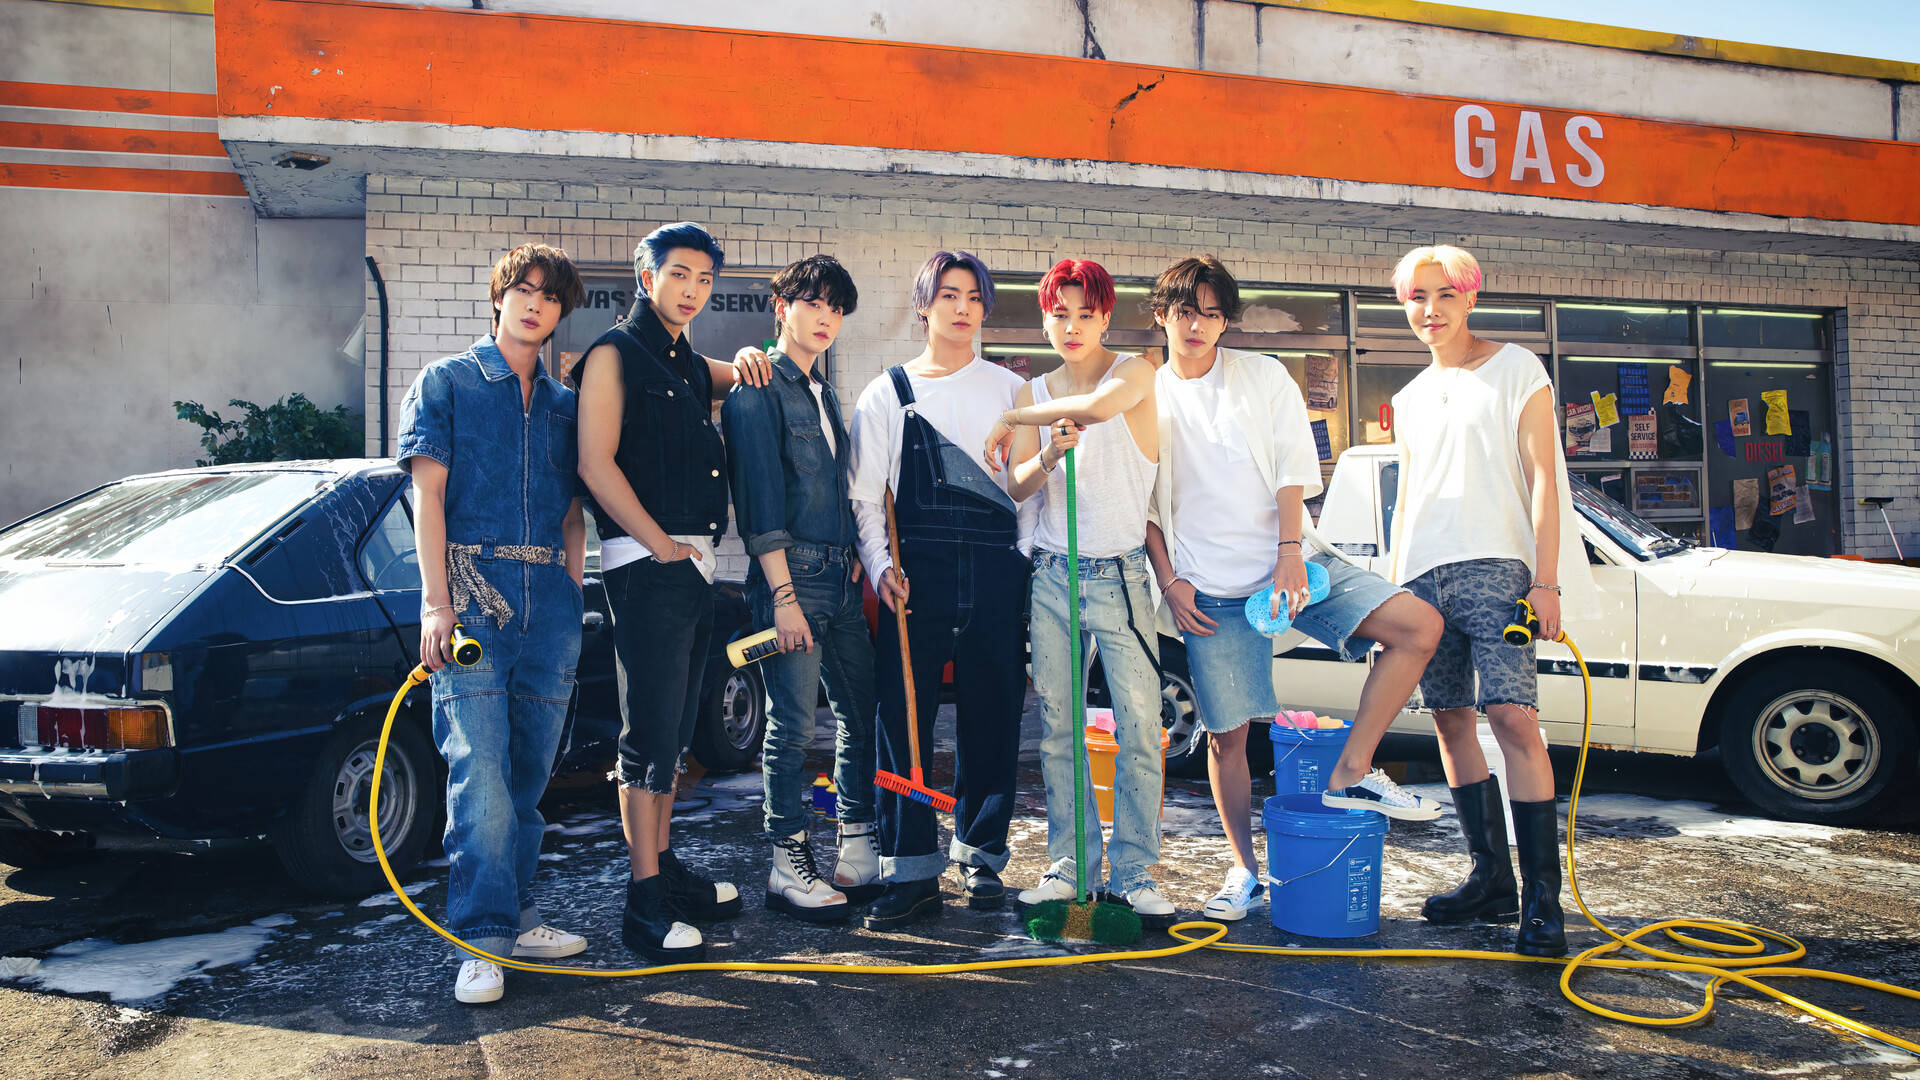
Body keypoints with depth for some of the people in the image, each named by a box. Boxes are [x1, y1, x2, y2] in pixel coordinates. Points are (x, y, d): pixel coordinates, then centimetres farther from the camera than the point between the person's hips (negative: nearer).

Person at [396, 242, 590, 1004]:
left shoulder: (564, 404, 18)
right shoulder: (445, 383, 7)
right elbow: (428, 493, -1)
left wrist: (571, 599, 9)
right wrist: (436, 603, -10)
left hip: (549, 603, 4)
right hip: (470, 593, -4)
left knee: (529, 776, 8)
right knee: (480, 773, -11)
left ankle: (516, 918, 19)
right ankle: (483, 939, -5)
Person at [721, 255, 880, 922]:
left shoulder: (825, 395, 20)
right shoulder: (758, 391, -5)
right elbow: (760, 500, -12)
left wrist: (855, 558, 15)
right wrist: (784, 597, -17)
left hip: (841, 577, 8)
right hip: (791, 574, -8)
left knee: (861, 714, 9)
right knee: (793, 725, -4)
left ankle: (859, 854, 18)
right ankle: (788, 868, 6)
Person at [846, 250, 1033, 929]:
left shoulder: (1008, 389, 14)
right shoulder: (886, 394, 12)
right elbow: (864, 497, 8)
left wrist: (1025, 570, 2)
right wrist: (881, 566, -7)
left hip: (995, 573, 1)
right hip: (916, 574, -1)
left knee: (992, 720, 4)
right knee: (902, 718, -5)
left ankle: (981, 858, 19)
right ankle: (912, 873, 2)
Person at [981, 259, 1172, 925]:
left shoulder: (1135, 373, -1)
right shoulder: (1033, 394, 11)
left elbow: (1098, 405, -24)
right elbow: (1015, 491, 6)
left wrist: (1011, 422, -12)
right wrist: (1048, 455, -16)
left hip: (1120, 575, -3)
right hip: (1051, 573, 4)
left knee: (1139, 730, -6)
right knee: (1056, 730, 4)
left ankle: (1133, 873, 3)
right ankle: (1070, 867, 13)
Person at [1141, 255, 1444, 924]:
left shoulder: (1263, 376, 9)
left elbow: (1293, 468, 2)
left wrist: (1290, 553, -11)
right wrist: (1168, 581, -3)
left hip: (1290, 560, 1)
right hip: (1209, 587, -1)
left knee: (1418, 626, -18)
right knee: (1226, 735, 0)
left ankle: (1352, 773, -9)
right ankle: (1246, 870, 17)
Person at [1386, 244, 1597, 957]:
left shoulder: (1514, 370, 5)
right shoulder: (1410, 399, 20)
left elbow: (1542, 477, -2)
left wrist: (1546, 581, -11)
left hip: (1494, 567, -6)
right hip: (1423, 575, 6)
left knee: (1513, 717, -15)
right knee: (1450, 719, 4)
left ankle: (1542, 898, -12)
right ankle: (1491, 878, 13)